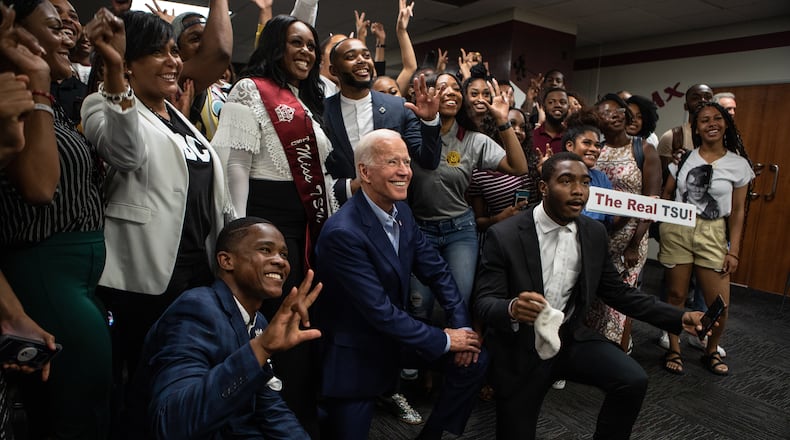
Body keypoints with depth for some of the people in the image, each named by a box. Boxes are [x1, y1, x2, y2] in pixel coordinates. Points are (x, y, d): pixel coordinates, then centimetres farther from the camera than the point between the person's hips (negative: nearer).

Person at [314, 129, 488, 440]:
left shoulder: (402, 211, -2)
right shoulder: (342, 233, -28)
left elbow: (436, 271, 3)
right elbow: (380, 311, -27)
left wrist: (462, 326, -7)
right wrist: (444, 340, -17)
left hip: (394, 332, 7)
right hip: (354, 353, -7)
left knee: (473, 362, 2)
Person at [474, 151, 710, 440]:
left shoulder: (595, 233, -3)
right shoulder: (504, 235, -19)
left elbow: (617, 292, 7)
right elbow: (483, 303, -20)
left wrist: (678, 319, 0)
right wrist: (511, 309, -42)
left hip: (570, 339, 4)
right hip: (520, 350, -3)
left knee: (634, 381, -17)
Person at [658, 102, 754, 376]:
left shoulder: (738, 164, 2)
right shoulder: (684, 157, 4)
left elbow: (738, 211, 4)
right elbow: (667, 194, 10)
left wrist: (733, 251, 0)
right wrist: (661, 229, 1)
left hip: (712, 234, 0)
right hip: (676, 231, 0)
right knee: (676, 295, 5)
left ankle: (711, 351, 26)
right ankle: (674, 350, 23)